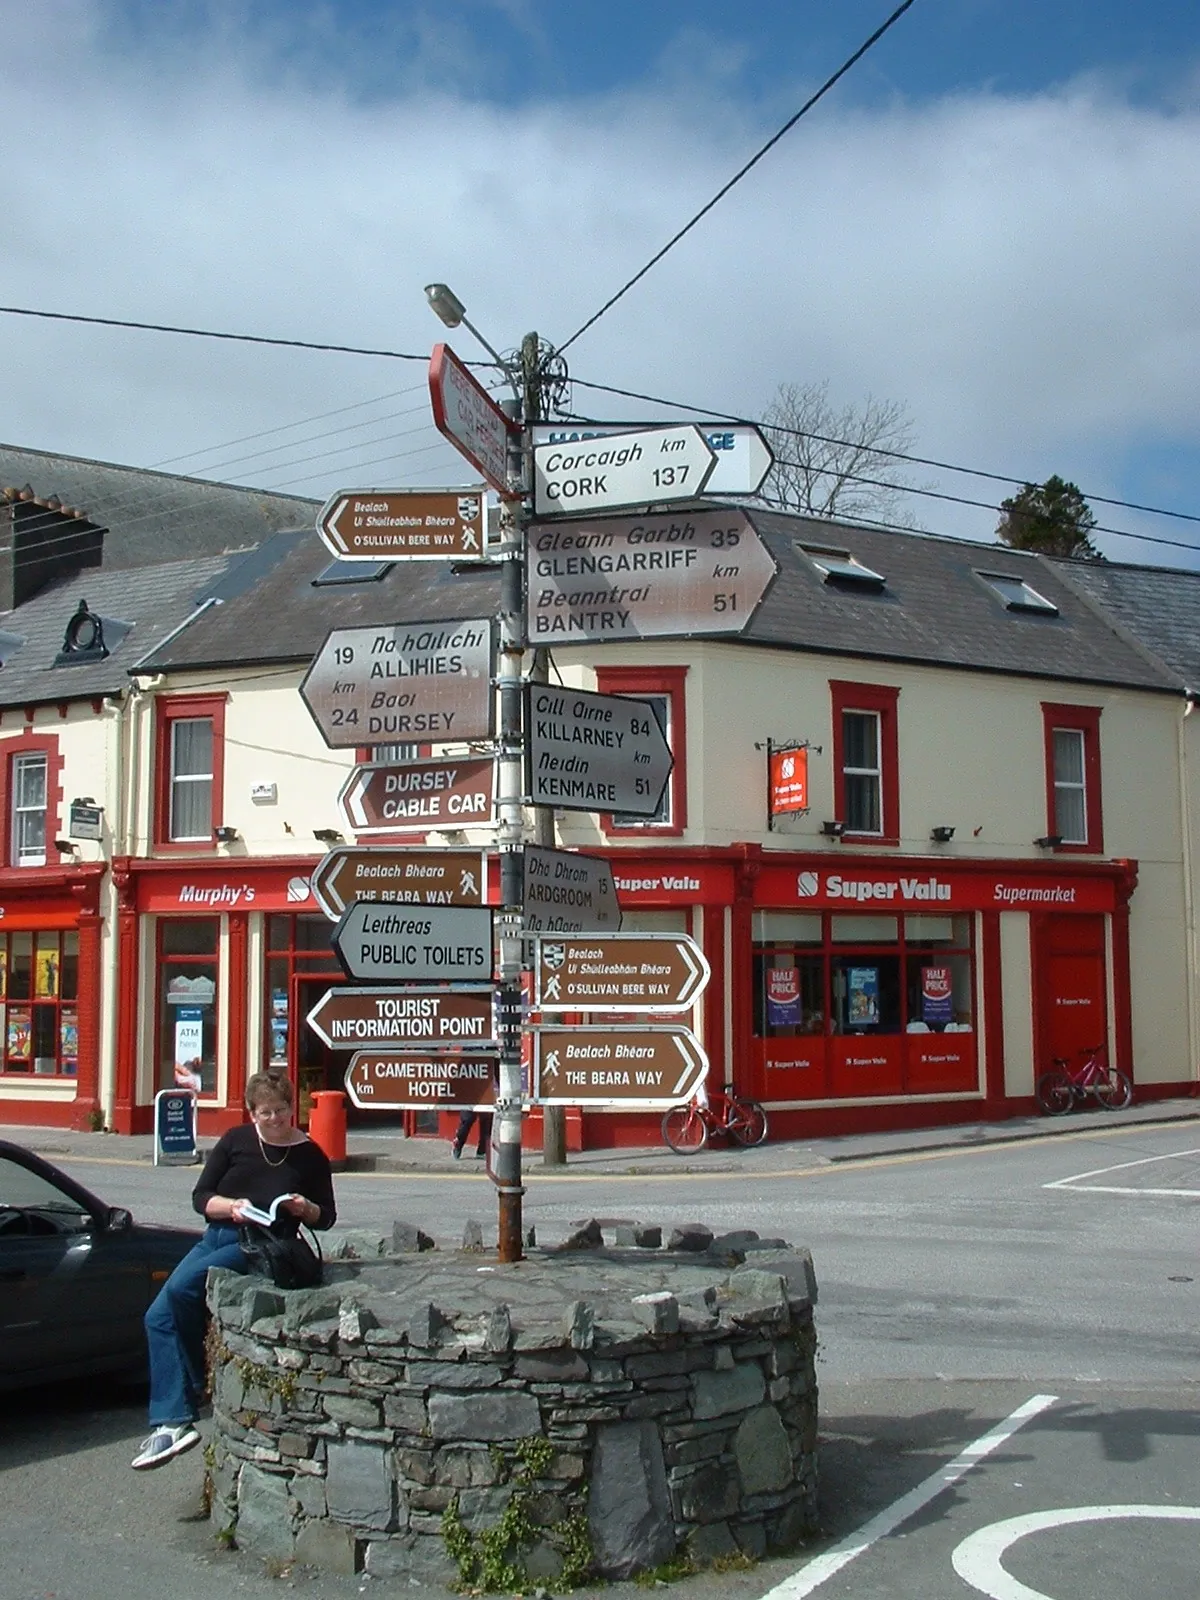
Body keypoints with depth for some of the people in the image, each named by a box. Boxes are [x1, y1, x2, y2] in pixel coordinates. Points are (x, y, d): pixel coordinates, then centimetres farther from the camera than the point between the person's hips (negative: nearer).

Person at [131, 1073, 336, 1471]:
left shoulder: (309, 1155, 1)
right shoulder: (236, 1141, 7)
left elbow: (326, 1217, 9)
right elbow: (201, 1196, 7)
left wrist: (305, 1208, -13)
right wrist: (231, 1206, -13)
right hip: (217, 1236, 5)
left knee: (181, 1287, -27)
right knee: (159, 1316, -11)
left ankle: (198, 1383, -6)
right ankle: (172, 1421, -11)